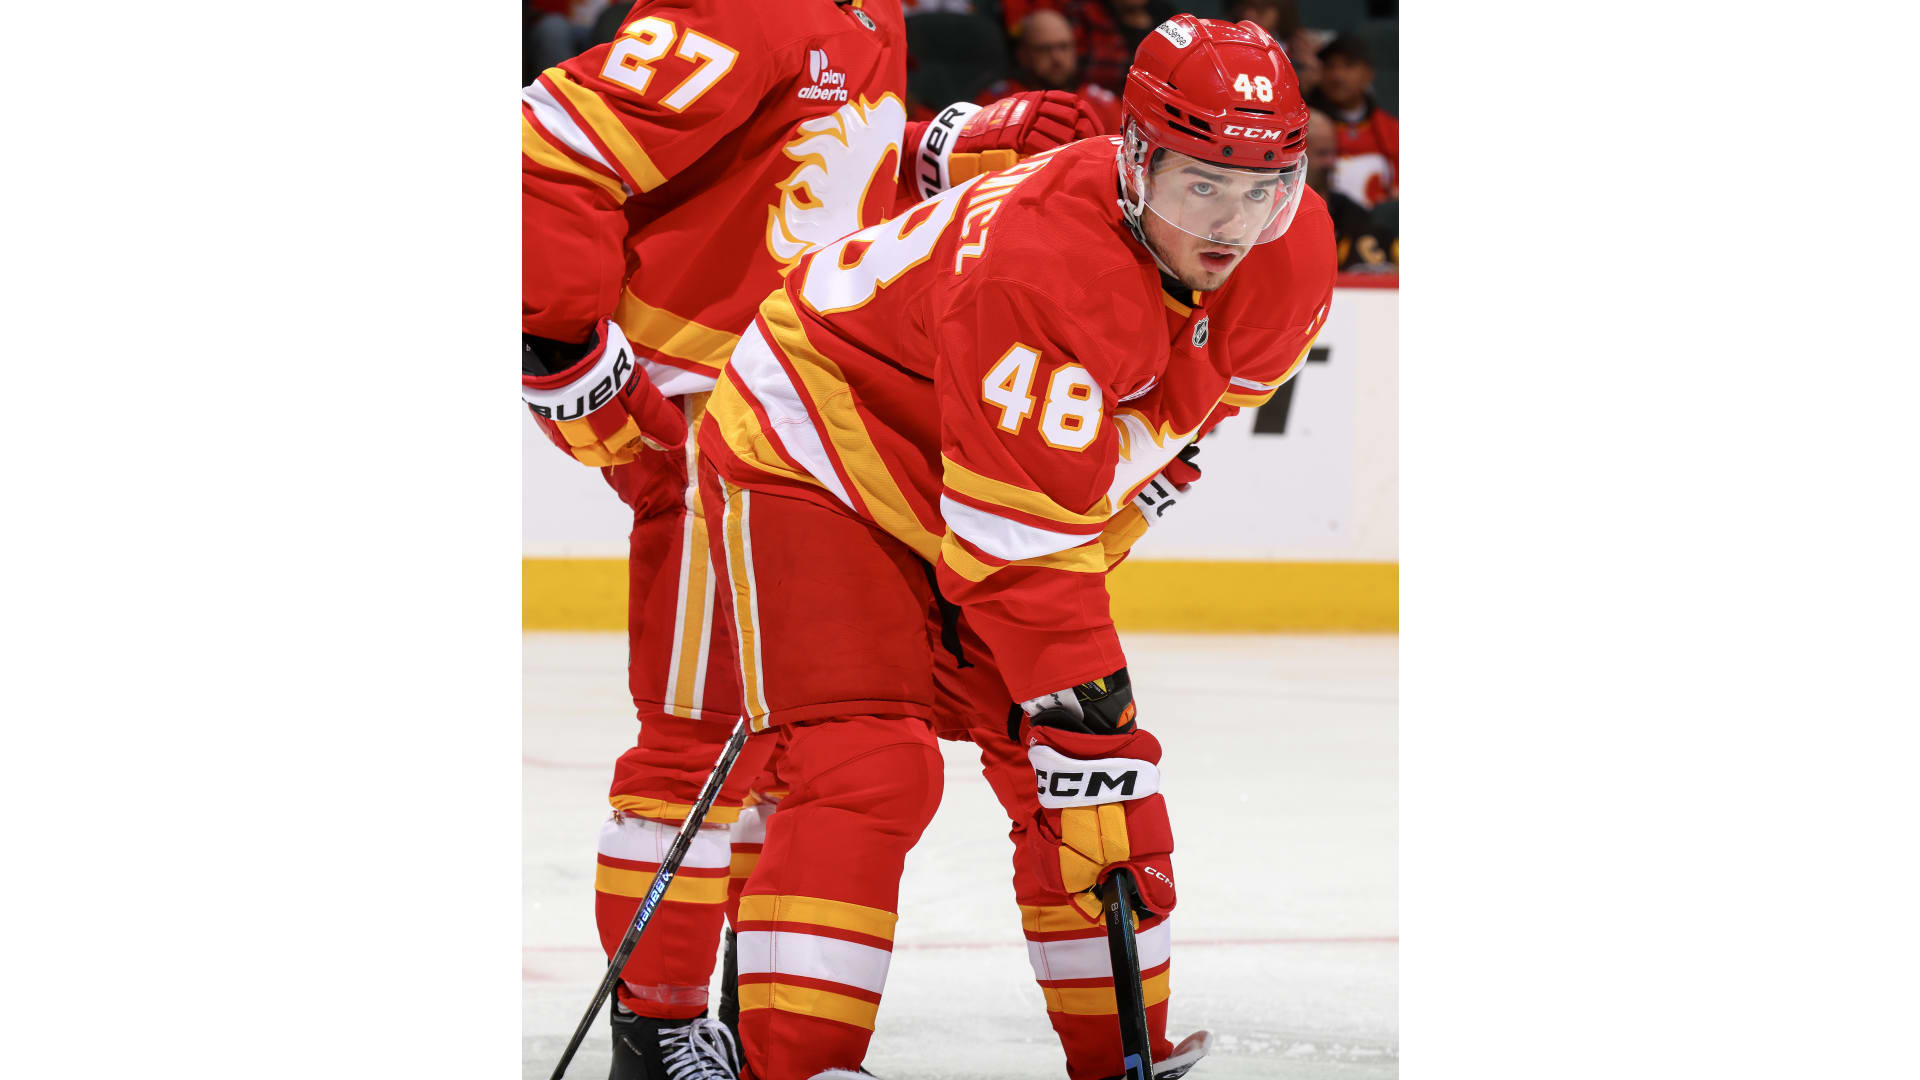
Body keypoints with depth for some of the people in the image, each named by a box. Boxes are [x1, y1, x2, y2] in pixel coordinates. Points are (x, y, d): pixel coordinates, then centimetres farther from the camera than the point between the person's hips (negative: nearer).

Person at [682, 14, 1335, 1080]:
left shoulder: (1291, 261, -13)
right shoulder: (1043, 266, -38)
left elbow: (1172, 419, 9)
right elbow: (1026, 537, -36)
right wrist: (1081, 706, -33)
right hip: (815, 451, -8)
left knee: (1093, 780, 5)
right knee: (866, 771, -22)